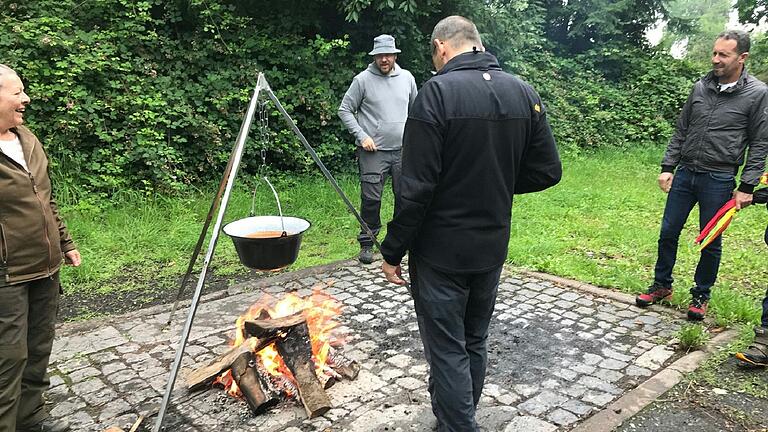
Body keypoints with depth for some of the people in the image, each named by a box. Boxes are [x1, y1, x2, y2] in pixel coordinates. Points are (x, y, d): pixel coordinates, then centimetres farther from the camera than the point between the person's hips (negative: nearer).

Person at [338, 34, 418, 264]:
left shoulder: (407, 78, 8)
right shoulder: (363, 79, -4)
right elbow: (345, 110, -1)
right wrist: (362, 136, -11)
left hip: (403, 150, 4)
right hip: (373, 151, -4)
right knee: (371, 199, -3)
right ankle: (367, 243, 12)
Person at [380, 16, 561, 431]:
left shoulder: (437, 91, -16)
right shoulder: (524, 93, 3)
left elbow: (417, 187, -20)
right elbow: (547, 171, 5)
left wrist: (392, 251, -10)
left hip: (441, 252, -7)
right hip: (492, 249, 7)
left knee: (447, 352, 6)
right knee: (475, 343, 22)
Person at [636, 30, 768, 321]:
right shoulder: (700, 87, 6)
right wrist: (668, 167, 5)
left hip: (719, 180, -3)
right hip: (685, 174, 4)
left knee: (711, 242, 7)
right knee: (668, 233, 8)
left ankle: (701, 295, 25)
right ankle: (662, 286, 25)